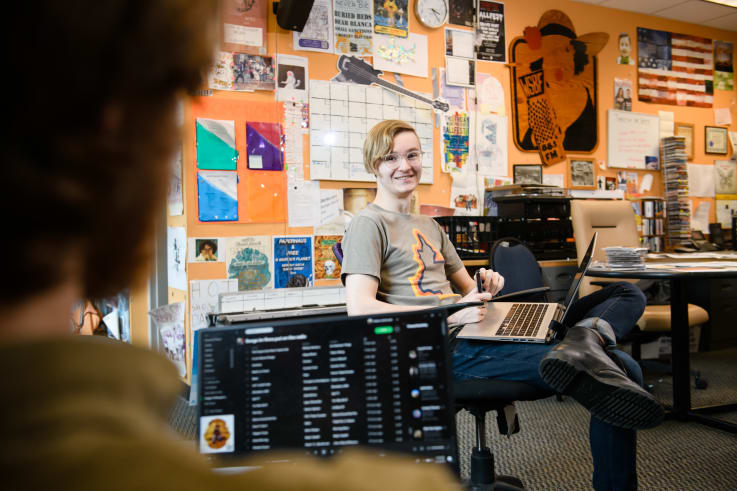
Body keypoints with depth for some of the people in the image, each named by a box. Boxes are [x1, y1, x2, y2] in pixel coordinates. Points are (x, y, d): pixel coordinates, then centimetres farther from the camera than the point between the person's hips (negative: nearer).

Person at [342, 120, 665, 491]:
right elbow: (360, 310, -16)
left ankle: (584, 338, -26)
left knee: (628, 295, 0)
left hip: (478, 332, 9)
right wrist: (450, 314, -20)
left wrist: (483, 287, 1)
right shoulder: (368, 225, -1)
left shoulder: (429, 226, 26)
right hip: (446, 350, -9)